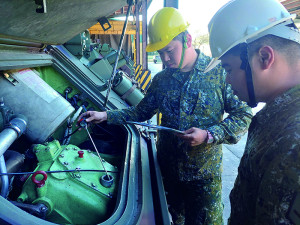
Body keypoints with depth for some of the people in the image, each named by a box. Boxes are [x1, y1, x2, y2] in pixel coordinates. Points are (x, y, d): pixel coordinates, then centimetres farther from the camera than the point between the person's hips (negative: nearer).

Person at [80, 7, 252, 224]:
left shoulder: (219, 72, -13)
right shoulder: (161, 79, 0)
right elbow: (141, 112, 7)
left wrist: (208, 135, -24)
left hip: (204, 174, -3)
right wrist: (105, 115, -5)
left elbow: (244, 116, -10)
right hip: (168, 168, 4)